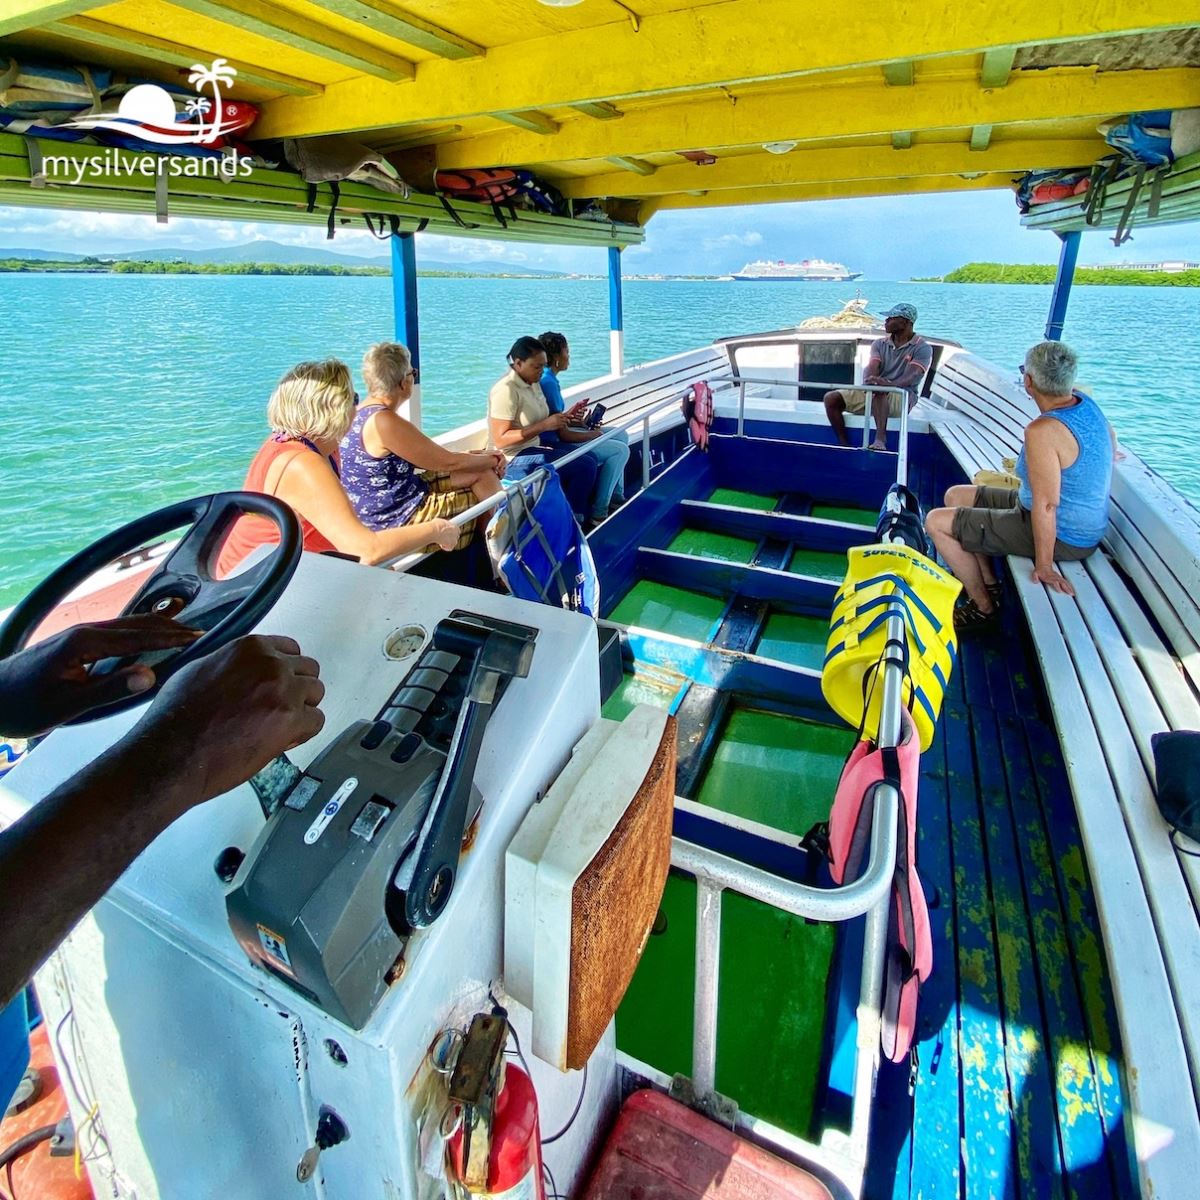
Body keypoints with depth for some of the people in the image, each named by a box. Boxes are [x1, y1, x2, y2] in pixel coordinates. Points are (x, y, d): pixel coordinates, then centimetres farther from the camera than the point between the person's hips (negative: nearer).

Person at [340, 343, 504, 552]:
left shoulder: (365, 413, 6)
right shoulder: (384, 422, -24)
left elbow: (432, 457, 9)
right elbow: (448, 463, -18)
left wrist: (485, 458, 3)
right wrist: (492, 460, 0)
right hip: (398, 520, -9)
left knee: (481, 470, 7)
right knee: (483, 475, 0)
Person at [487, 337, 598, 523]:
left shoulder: (533, 382, 8)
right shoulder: (506, 390, -20)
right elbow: (500, 439, -25)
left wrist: (563, 417, -2)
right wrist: (544, 425, -26)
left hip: (535, 446, 10)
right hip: (514, 459, -10)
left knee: (590, 458, 8)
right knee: (585, 466, -16)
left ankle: (578, 516, 14)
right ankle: (572, 518, 0)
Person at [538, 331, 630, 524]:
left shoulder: (546, 378, 7)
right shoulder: (548, 383, -23)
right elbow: (562, 435, -24)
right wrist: (591, 435, -10)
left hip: (558, 435, 10)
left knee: (621, 436, 14)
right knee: (620, 450, -11)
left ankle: (616, 497, 20)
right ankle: (599, 512, -5)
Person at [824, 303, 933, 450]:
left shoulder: (923, 348, -2)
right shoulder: (879, 343, 13)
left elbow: (912, 377, -19)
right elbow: (871, 369, -6)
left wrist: (890, 384, -41)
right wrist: (869, 381, -32)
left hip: (902, 398, -5)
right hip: (872, 392, 5)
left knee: (880, 392, -41)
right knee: (831, 398, -15)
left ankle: (880, 440, -52)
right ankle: (844, 445, -20)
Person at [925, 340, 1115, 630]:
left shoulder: (1043, 431, -30)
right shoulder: (1086, 402, -2)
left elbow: (1045, 505, -31)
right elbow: (1110, 438, 20)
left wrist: (1043, 566, -24)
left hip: (1059, 537, -10)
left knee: (937, 522, -7)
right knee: (955, 497, 17)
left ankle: (983, 606, 7)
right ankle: (989, 584, 23)